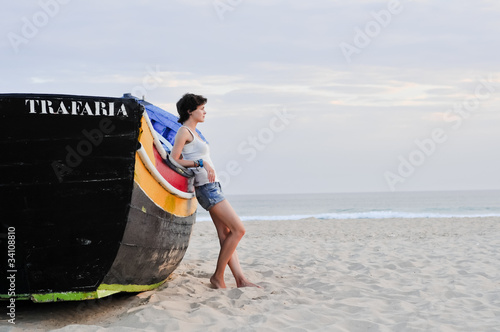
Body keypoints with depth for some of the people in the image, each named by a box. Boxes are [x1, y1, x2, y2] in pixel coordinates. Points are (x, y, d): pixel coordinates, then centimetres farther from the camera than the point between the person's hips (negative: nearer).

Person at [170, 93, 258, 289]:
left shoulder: (193, 133, 20)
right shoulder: (184, 131, -7)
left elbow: (183, 160, 23)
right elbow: (173, 160, -14)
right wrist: (201, 162, -20)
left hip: (212, 187, 10)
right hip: (206, 187, -10)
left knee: (225, 234, 4)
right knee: (238, 229, -11)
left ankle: (240, 279, 2)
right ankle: (218, 276, -4)